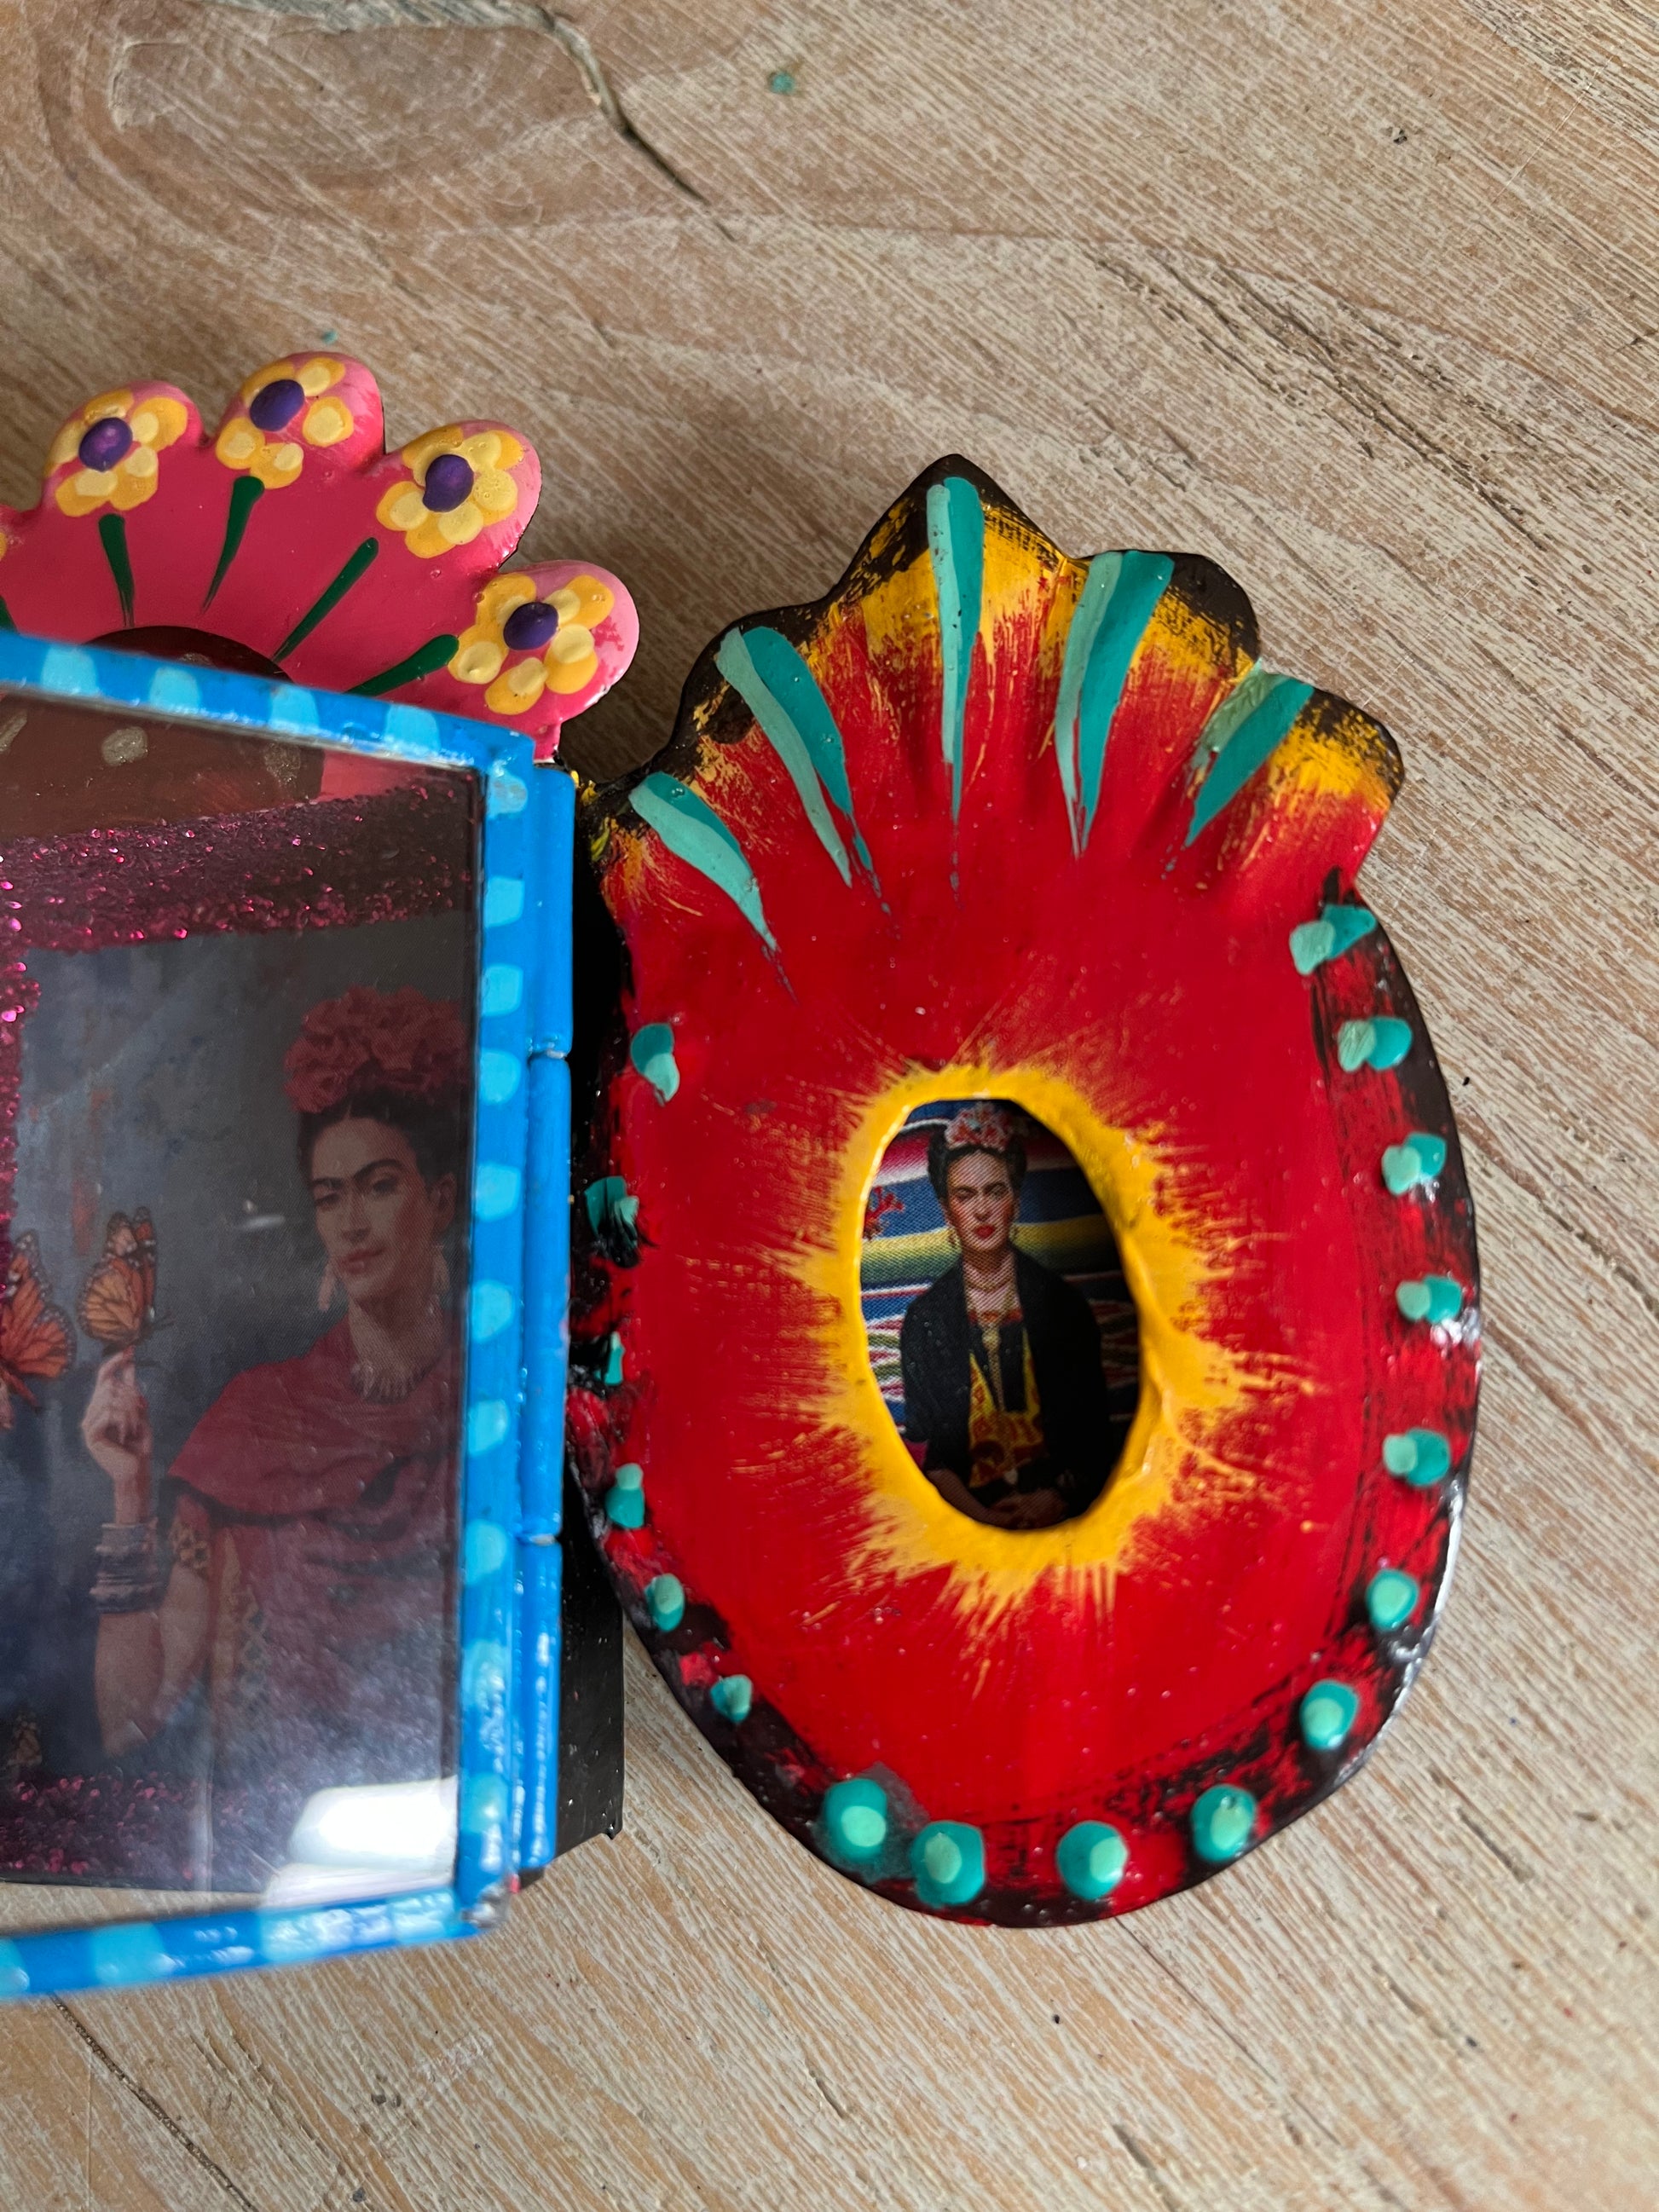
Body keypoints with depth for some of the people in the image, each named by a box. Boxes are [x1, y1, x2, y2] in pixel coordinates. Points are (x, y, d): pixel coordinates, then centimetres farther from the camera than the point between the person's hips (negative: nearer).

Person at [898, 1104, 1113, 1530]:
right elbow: (924, 1446, 1)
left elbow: (1095, 1428, 7)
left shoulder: (1063, 1303, 5)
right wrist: (980, 1515, -12)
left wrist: (1057, 1497, -9)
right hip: (966, 1509, 0)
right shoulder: (925, 1318, 3)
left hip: (1061, 1510, 1)